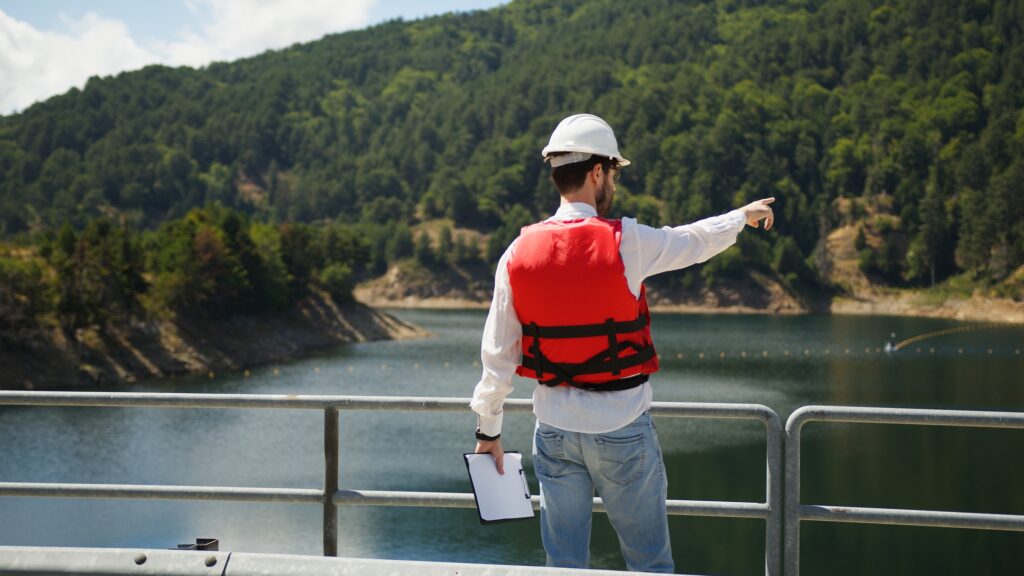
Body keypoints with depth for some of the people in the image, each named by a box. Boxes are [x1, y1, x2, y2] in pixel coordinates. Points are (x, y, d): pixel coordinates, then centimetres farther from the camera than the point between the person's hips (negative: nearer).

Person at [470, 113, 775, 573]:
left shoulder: (518, 253, -3)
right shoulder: (626, 242, -13)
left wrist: (488, 429, 11)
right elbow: (695, 241, 7)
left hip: (554, 427, 4)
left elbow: (497, 352, 1)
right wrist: (745, 216, 27)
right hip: (621, 425, -3)